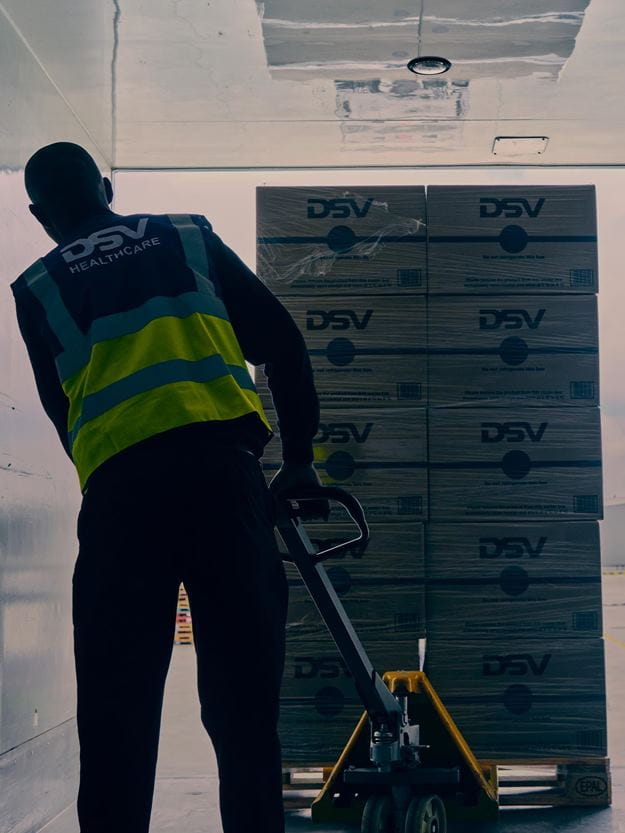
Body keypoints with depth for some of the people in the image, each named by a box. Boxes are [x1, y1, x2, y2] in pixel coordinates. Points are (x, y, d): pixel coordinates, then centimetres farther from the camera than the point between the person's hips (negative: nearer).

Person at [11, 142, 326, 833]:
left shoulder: (36, 290, 21)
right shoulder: (190, 237, 21)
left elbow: (64, 413, 19)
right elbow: (282, 343, 15)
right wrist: (300, 458, 19)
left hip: (117, 488, 0)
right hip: (221, 463, 0)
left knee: (116, 708, 6)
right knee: (243, 699, 4)